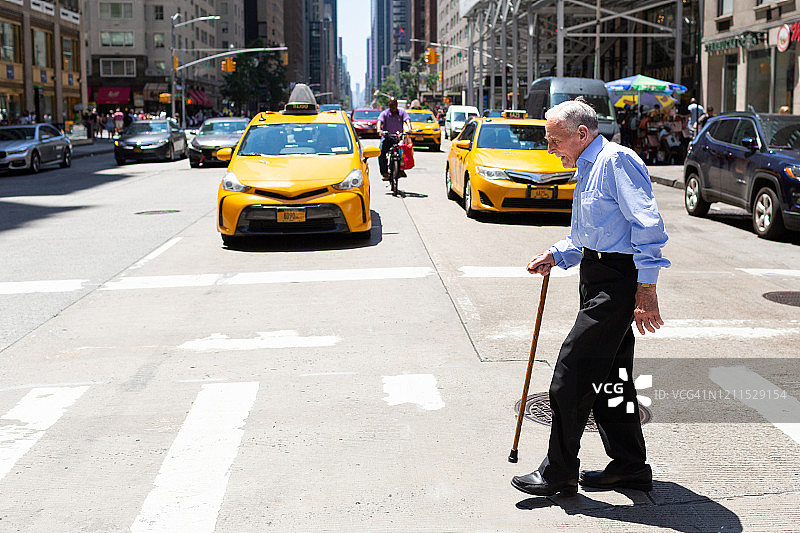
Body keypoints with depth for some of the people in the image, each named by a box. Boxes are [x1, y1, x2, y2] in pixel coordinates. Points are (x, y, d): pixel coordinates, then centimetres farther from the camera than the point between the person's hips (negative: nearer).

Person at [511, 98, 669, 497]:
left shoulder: (617, 160, -14)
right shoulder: (587, 169, 18)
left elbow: (648, 226, -20)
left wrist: (646, 288, -24)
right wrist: (555, 256, 9)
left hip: (617, 280, -10)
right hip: (597, 276, 10)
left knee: (573, 371, -8)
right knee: (609, 375, 14)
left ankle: (558, 473, 2)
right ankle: (630, 467, 25)